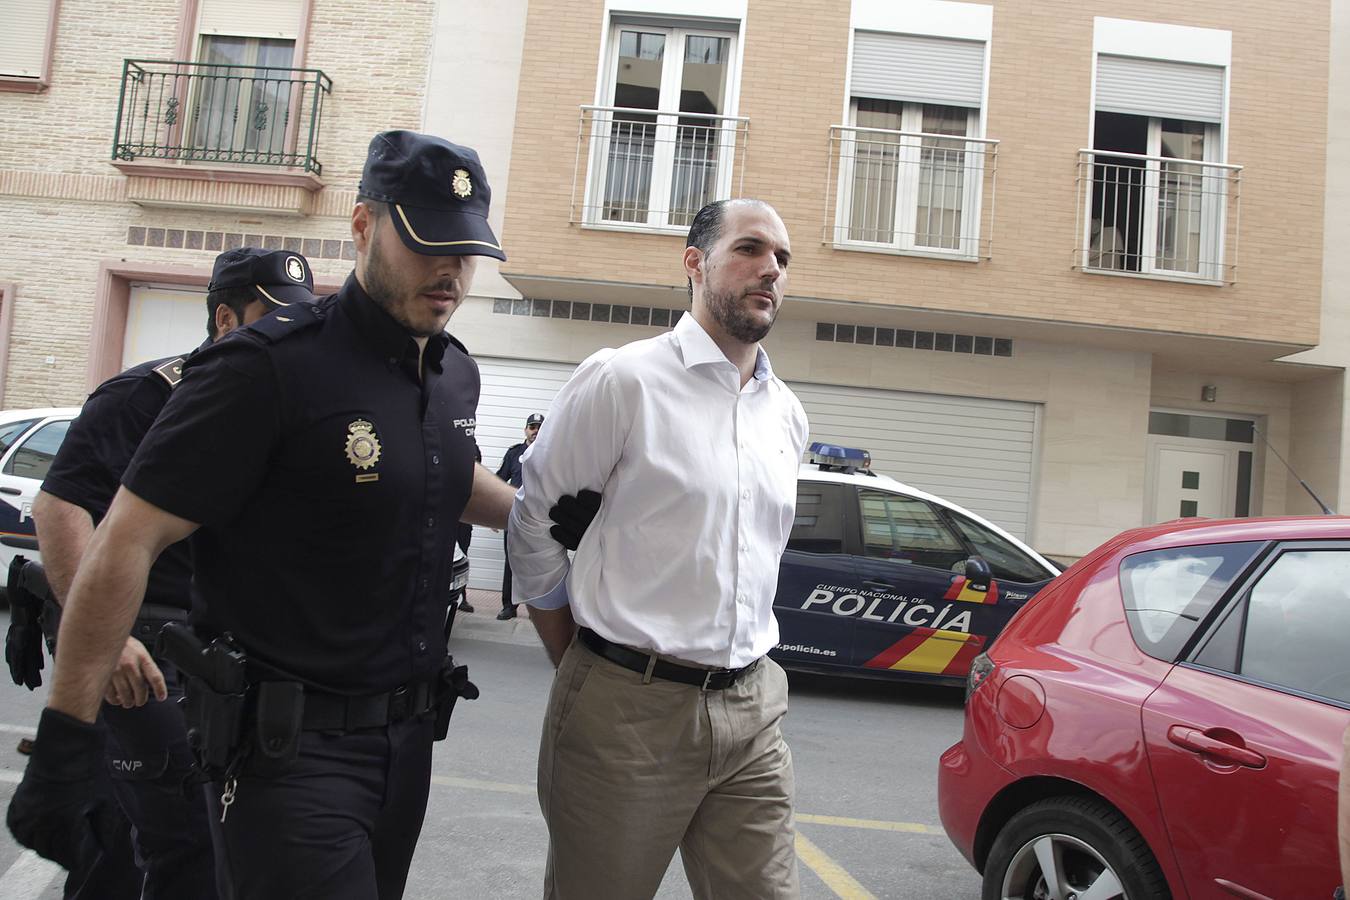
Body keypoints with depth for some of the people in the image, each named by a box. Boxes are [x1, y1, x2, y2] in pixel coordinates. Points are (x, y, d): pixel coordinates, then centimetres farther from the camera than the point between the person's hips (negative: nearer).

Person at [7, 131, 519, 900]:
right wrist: (65, 742, -16)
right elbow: (126, 543, -17)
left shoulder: (457, 373, 5)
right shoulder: (272, 368, -17)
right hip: (289, 747, -7)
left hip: (407, 739, 7)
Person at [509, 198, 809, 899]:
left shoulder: (788, 415, 10)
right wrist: (577, 663, 2)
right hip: (628, 710, -5)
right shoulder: (623, 380, -9)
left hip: (751, 714, 5)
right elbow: (532, 521, -3)